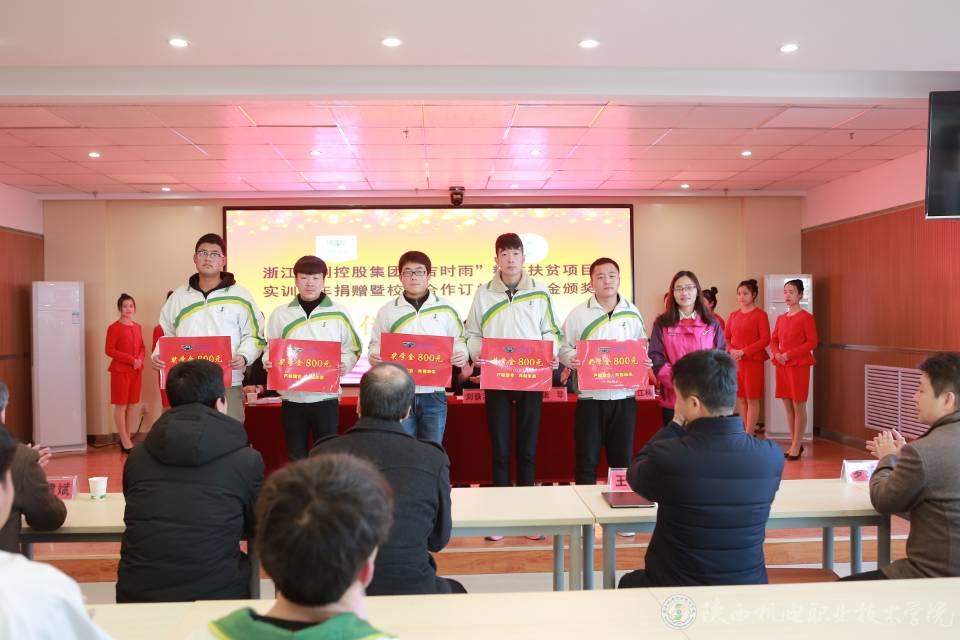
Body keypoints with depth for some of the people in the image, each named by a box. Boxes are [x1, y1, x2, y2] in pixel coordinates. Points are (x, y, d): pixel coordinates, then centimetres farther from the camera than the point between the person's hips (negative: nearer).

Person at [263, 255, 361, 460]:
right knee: (295, 457, 11)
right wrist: (268, 362, -10)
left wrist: (344, 364, -16)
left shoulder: (339, 313, 1)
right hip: (292, 397, 2)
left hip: (326, 396, -2)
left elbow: (353, 349, 4)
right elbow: (270, 350, 11)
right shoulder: (280, 313, 6)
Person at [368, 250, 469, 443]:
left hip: (433, 393, 0)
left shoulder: (445, 308, 5)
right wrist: (374, 356, -11)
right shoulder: (387, 310, 6)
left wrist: (461, 355, -10)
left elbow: (459, 340, 11)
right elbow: (376, 344, 12)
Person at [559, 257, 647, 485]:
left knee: (622, 460, 11)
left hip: (624, 397, 2)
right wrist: (572, 359, -19)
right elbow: (564, 348, 2)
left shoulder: (632, 313, 8)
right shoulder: (578, 313, 0)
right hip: (590, 398, -2)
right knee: (587, 461, 4)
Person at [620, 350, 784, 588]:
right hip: (748, 586, 4)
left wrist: (675, 425, -1)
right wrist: (685, 426, 3)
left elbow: (635, 474, -2)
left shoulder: (666, 456, -26)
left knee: (629, 583, 30)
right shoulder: (771, 456, -15)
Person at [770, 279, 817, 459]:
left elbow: (812, 342, -11)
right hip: (781, 365, 6)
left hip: (799, 365, -6)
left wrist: (790, 354, -17)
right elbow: (773, 340, 16)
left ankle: (796, 446, 2)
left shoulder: (806, 317, -5)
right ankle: (795, 443, 17)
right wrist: (777, 353, -5)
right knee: (788, 406, 8)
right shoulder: (781, 318, 13)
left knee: (799, 406, -3)